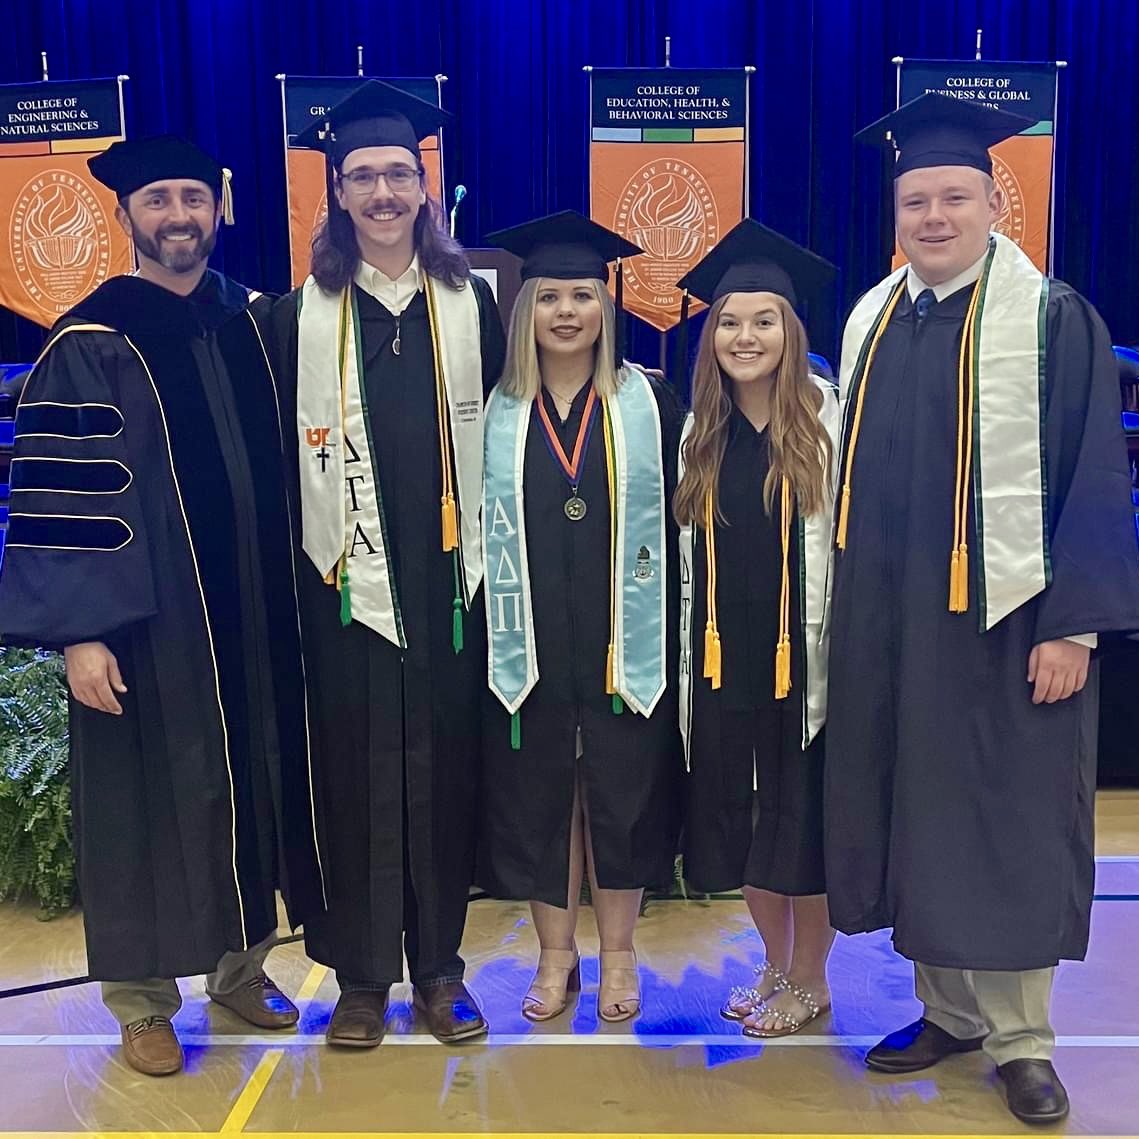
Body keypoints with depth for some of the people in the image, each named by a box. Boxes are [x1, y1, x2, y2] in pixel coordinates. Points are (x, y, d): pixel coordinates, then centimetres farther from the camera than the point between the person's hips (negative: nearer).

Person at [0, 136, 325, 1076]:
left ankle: (241, 962, 33)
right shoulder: (89, 344, -8)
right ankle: (142, 999, 23)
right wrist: (78, 630, -16)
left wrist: (297, 590, 12)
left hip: (254, 617, 5)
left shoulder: (255, 323, 8)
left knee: (251, 785, 14)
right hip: (146, 623, -5)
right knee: (152, 799, 5)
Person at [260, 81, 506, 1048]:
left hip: (447, 574, 1)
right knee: (357, 771, 5)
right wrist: (297, 553, -1)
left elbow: (500, 431, 9)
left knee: (443, 766, 7)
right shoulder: (300, 315, 4)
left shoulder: (470, 302, 7)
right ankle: (362, 974, 19)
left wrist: (493, 550, 5)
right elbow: (277, 450, 3)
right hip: (345, 578, -1)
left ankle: (440, 964, 21)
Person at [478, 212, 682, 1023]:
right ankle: (556, 954, 27)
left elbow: (677, 521, 1)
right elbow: (475, 527, 5)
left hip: (623, 643, -1)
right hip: (529, 643, 1)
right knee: (538, 795, 9)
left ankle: (618, 955, 26)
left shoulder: (649, 404, 1)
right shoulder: (495, 413, 4)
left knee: (621, 792, 8)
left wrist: (669, 638, -4)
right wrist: (488, 635, 0)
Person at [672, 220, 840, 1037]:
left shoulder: (829, 416, -6)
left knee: (801, 818, 6)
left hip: (802, 653, -4)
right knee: (742, 819, 12)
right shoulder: (699, 431, 6)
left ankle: (809, 980, 25)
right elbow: (685, 554, 10)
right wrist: (690, 655, 7)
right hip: (723, 656, 4)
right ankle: (776, 968, 32)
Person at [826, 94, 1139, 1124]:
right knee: (918, 818, 12)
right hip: (891, 631, 5)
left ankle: (1019, 1037, 21)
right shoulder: (868, 322, 9)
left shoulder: (1052, 319, -7)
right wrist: (852, 609, 11)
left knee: (1009, 827, 5)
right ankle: (951, 1010, 29)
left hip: (1005, 621, -5)